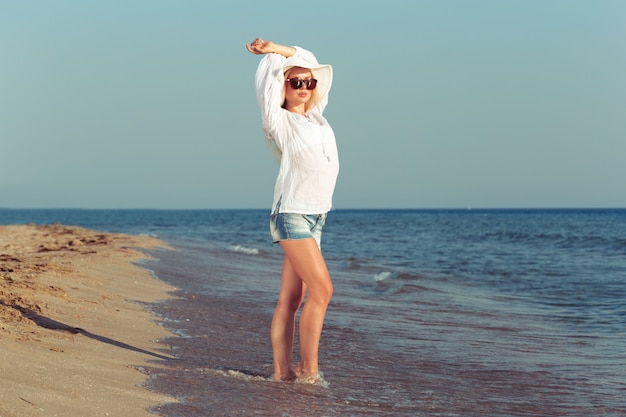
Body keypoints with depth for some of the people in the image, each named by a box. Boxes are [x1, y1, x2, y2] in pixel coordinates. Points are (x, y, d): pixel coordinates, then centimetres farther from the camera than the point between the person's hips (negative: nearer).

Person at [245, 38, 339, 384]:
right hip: (292, 213, -7)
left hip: (316, 216, 7)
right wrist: (272, 55, -2)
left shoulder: (315, 115, 14)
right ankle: (308, 369, -10)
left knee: (291, 298, 4)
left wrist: (278, 49, 9)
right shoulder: (280, 121, -2)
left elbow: (311, 63, 18)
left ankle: (282, 370, 4)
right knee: (321, 289, -14)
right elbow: (266, 82, -14)